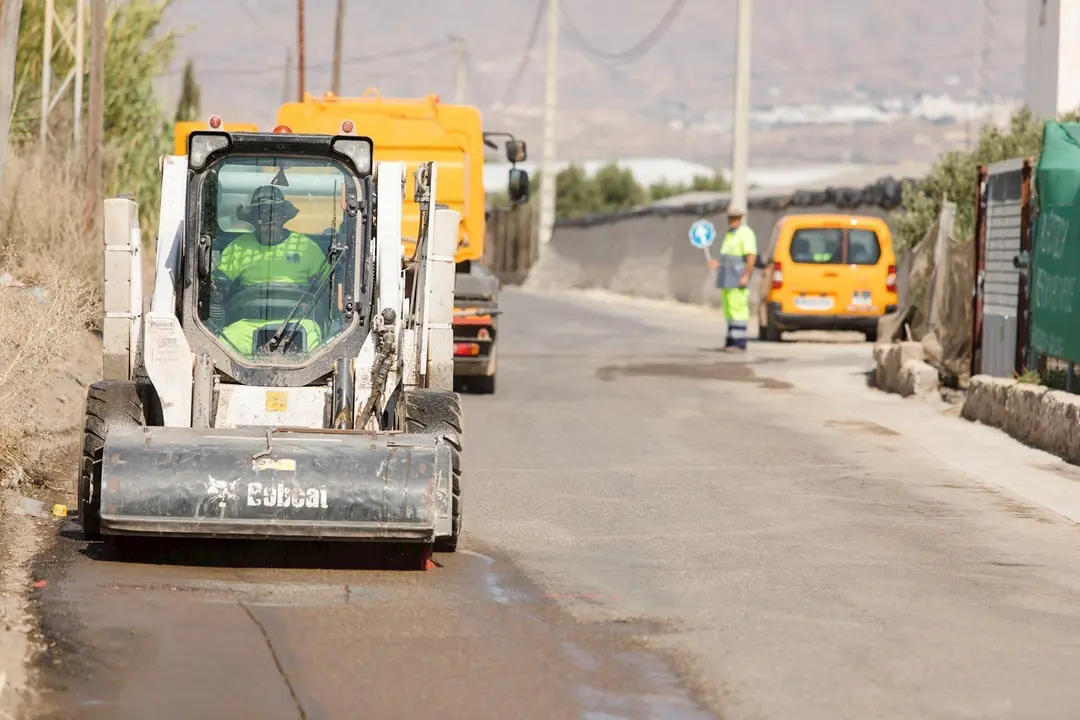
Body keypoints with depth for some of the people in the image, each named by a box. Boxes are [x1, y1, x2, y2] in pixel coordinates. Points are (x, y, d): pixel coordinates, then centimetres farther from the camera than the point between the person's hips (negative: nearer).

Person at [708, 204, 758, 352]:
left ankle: (739, 343, -12)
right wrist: (718, 263, 11)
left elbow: (751, 256, -18)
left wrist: (746, 276, -24)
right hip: (728, 279, 10)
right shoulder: (729, 234, 20)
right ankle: (731, 341, 13)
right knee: (729, 309, 10)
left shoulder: (745, 233, -10)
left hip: (738, 278, -10)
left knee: (737, 308, -11)